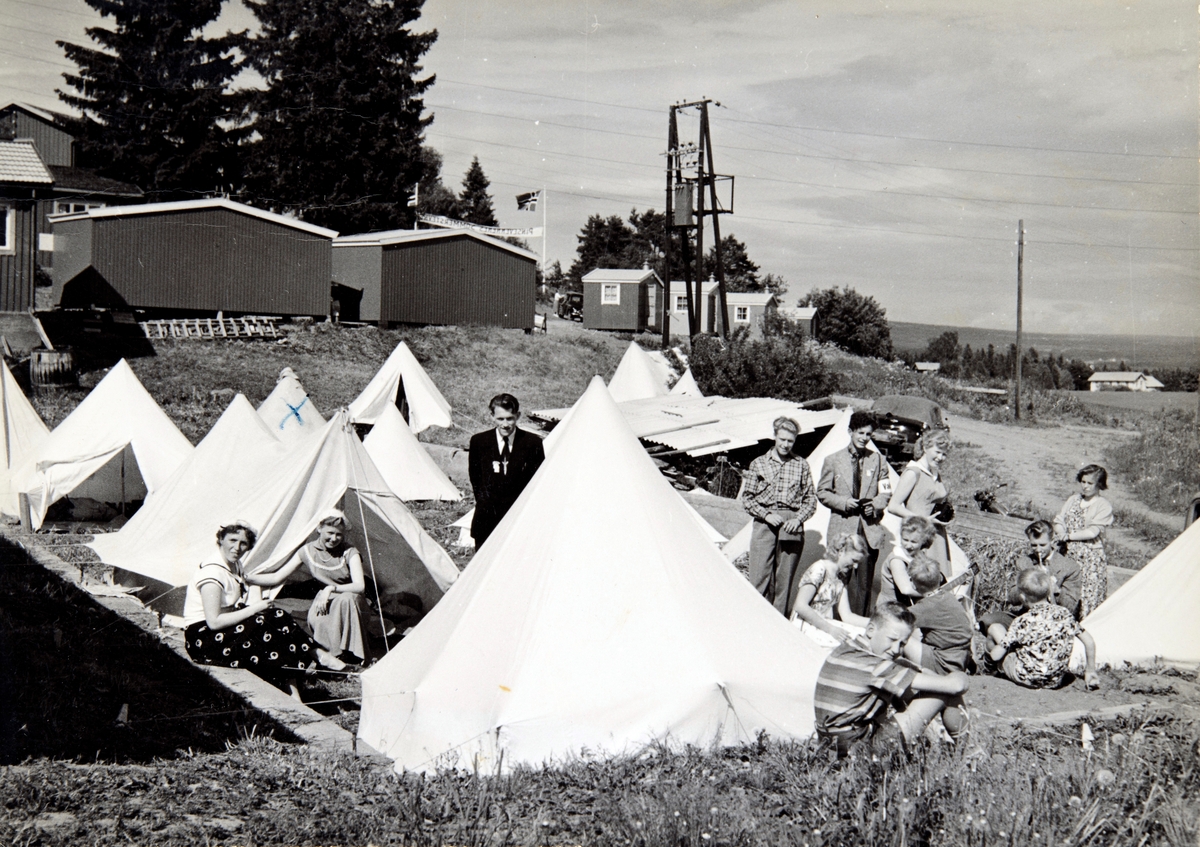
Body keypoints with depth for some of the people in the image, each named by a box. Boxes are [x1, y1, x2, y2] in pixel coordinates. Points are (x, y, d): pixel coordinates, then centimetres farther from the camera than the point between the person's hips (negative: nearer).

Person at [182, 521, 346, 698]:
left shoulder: (234, 565, 9)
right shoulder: (212, 572, -21)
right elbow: (214, 622, -26)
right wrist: (253, 609, -20)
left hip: (223, 630, 9)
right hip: (203, 639, -9)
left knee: (277, 618, -11)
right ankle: (318, 654, -14)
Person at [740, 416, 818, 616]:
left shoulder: (801, 466, 10)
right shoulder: (759, 464, 9)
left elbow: (811, 499, 10)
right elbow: (747, 498, 7)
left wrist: (798, 519, -7)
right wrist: (766, 514, -7)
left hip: (791, 526, 1)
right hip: (764, 524, -1)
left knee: (785, 579, 1)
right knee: (759, 577, -7)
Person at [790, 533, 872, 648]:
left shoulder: (840, 579, 17)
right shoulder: (819, 569, -9)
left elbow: (846, 615, 10)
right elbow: (800, 606, -19)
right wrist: (830, 629, -24)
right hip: (806, 626, -8)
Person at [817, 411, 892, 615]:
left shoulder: (877, 460, 11)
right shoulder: (833, 461, 6)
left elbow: (885, 492, 14)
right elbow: (822, 492, 7)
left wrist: (876, 504, -8)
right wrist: (843, 502, -10)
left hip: (869, 528, 2)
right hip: (842, 528, -2)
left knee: (865, 582, 3)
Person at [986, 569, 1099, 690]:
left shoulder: (1023, 621, -18)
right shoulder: (1065, 614, -6)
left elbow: (996, 655, -14)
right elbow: (1089, 642, 2)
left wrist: (991, 650, 10)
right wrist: (1091, 671, 15)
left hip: (1028, 679, -5)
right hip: (1055, 682, 5)